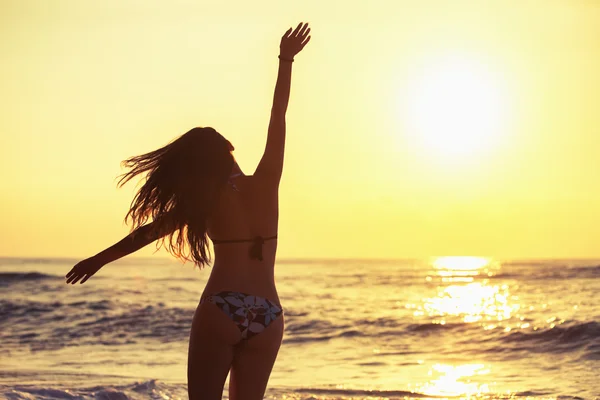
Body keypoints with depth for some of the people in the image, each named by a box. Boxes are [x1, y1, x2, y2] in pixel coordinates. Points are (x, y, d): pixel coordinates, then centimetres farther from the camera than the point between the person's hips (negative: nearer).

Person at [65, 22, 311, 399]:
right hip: (268, 317, 2)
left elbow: (148, 231, 9)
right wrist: (286, 61, 17)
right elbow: (278, 117, 10)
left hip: (221, 309, -2)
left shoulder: (205, 201, 2)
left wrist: (98, 260, 18)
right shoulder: (265, 185, 4)